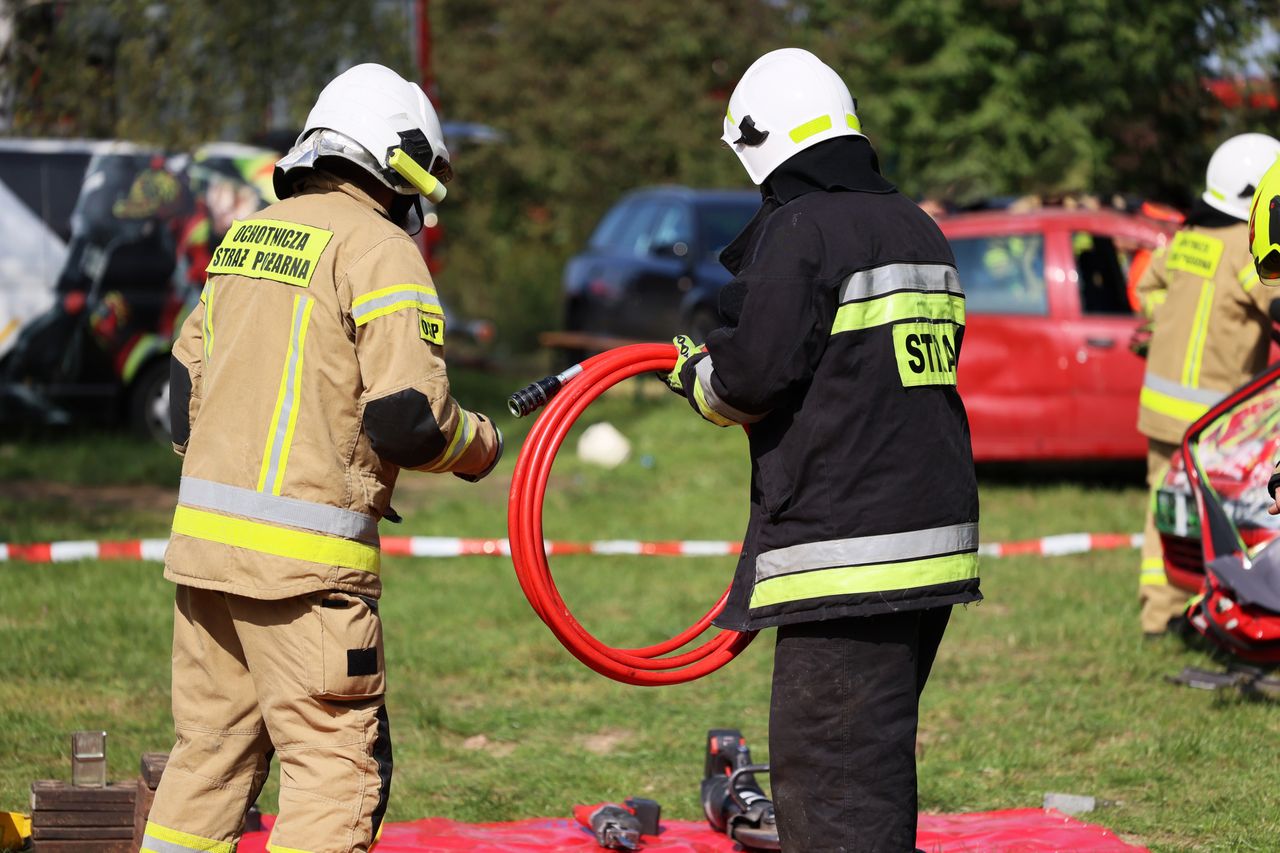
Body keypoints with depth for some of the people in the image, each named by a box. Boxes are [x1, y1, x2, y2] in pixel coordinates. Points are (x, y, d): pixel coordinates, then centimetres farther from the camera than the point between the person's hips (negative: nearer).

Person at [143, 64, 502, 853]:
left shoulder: (245, 237, 15)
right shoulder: (378, 248, -9)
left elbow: (187, 392, 18)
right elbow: (407, 417, -16)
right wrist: (478, 445, 3)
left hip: (204, 533, 8)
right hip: (302, 552, -8)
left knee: (210, 751, 17)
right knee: (336, 765, -4)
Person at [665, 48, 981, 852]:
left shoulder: (798, 230, -11)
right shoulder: (918, 229, 15)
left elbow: (753, 376, -15)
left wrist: (696, 373, 7)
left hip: (847, 555, -9)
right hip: (934, 537, 9)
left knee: (831, 782, -7)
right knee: (878, 765, 18)